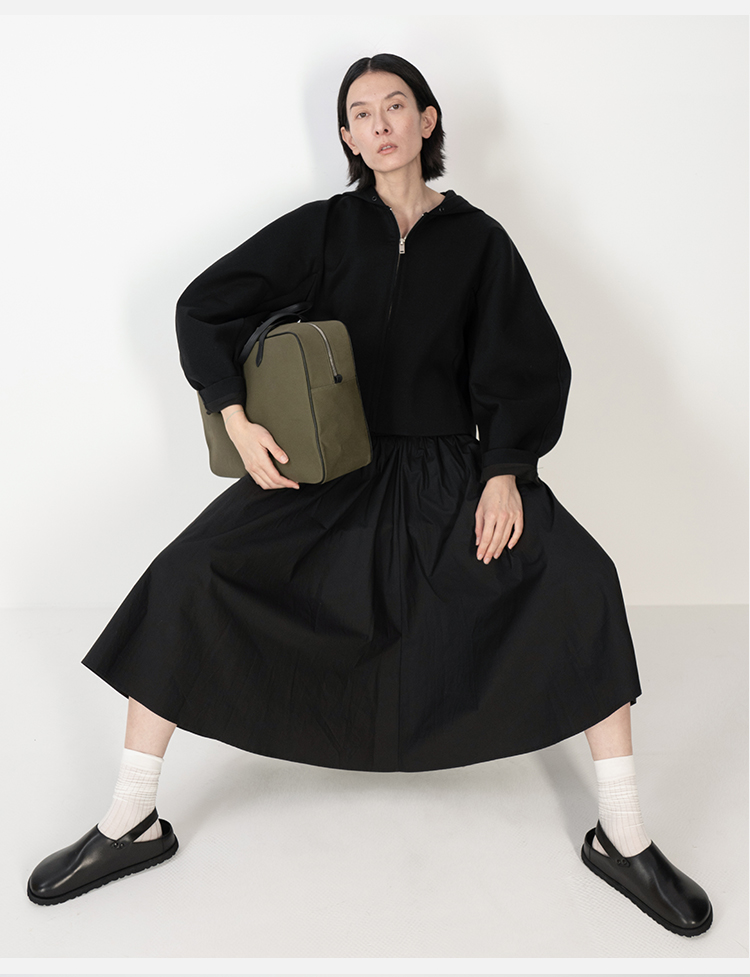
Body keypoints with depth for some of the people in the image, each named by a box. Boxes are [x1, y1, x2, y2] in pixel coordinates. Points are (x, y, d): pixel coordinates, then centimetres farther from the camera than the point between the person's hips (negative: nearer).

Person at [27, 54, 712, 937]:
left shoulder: (475, 238, 5)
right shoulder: (322, 229, 4)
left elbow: (531, 368, 3)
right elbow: (203, 307, 3)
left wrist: (505, 471, -12)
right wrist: (236, 421, -10)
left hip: (449, 467, 0)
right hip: (326, 468, 0)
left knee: (579, 578, -23)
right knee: (188, 576, -20)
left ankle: (622, 837, -8)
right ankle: (130, 824, -3)